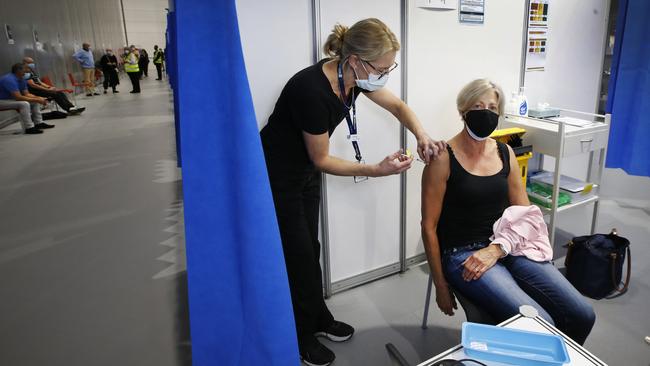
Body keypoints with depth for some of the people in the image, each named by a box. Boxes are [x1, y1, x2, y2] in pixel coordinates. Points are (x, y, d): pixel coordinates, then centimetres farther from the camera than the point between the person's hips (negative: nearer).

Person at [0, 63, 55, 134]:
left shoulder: (21, 79, 2)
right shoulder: (9, 79, -27)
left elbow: (27, 94, 4)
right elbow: (18, 97, -33)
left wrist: (38, 98, -14)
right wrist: (36, 100, -27)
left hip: (11, 99, 10)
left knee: (35, 102, 6)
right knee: (24, 104, -31)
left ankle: (38, 123, 5)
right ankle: (29, 128, -27)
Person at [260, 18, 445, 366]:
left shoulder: (355, 76, -11)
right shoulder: (312, 90, -34)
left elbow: (399, 107, 4)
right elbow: (321, 160, -23)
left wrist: (422, 136, -14)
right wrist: (376, 170, -24)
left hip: (305, 171, 7)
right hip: (276, 177, -7)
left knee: (309, 247, 17)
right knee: (296, 254, 4)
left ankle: (318, 319, 36)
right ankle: (301, 336, 25)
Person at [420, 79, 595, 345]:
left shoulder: (505, 153, 9)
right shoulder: (443, 159, -9)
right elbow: (429, 226, -8)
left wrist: (495, 250, -8)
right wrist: (440, 286, -5)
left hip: (507, 247, 6)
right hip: (463, 255, -5)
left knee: (582, 315, -7)